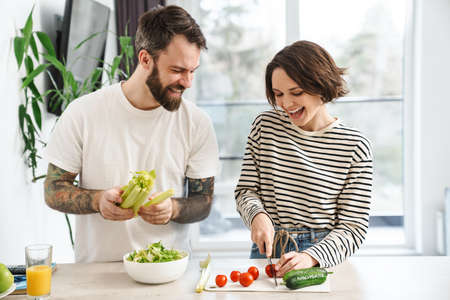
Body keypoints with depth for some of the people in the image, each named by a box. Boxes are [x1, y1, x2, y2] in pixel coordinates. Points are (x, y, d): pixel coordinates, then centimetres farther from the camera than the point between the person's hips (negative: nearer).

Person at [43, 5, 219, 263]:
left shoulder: (198, 123, -2)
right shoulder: (83, 113, -5)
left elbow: (203, 201, 3)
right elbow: (53, 191, 1)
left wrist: (172, 208, -18)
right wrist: (99, 200, -18)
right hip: (96, 269, 0)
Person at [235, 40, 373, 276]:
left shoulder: (355, 146, -4)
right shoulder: (265, 125, 5)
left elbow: (353, 228, -4)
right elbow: (245, 190, 10)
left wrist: (311, 257, -20)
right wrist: (257, 215, -12)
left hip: (321, 261, -2)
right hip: (266, 252, 3)